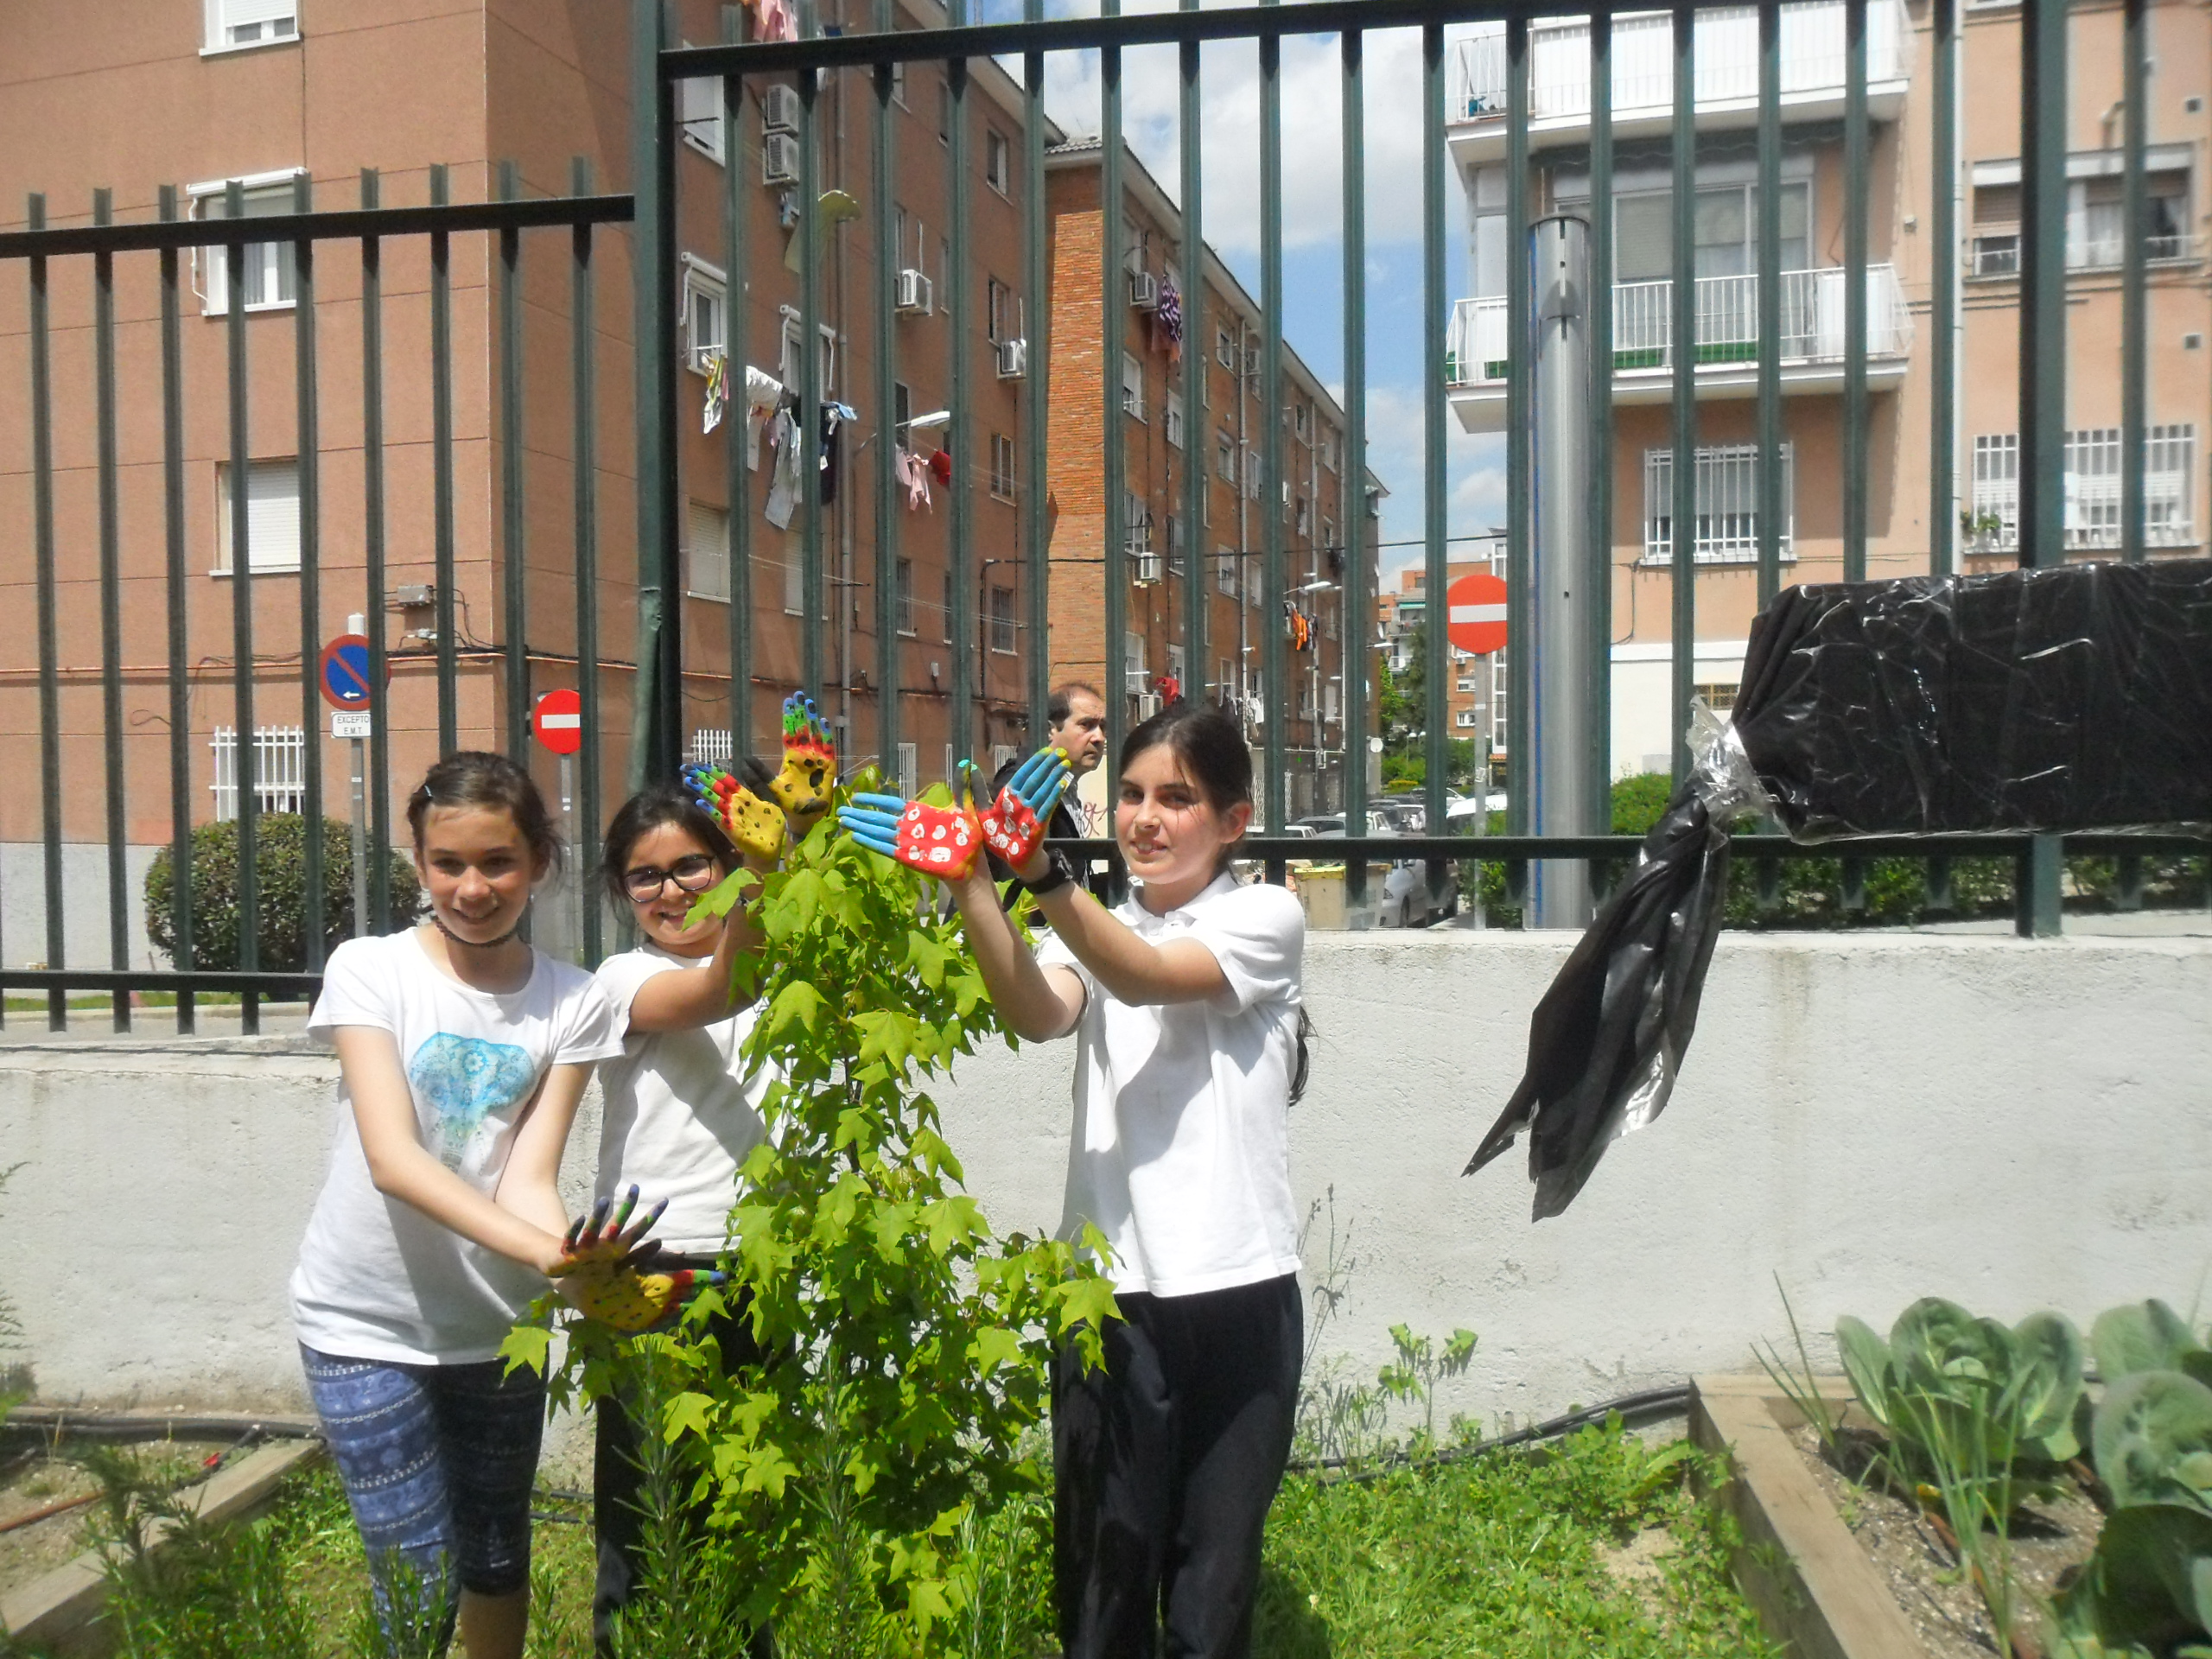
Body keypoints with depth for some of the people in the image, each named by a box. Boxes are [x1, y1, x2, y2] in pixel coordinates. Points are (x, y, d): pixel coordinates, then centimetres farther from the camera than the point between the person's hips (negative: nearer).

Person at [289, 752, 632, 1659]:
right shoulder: (369, 970, -11)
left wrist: (579, 1265, -34)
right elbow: (393, 1158, -23)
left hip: (497, 1319, 2)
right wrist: (541, 1247, -38)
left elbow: (526, 1180, -12)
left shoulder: (572, 1002, -5)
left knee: (497, 1559, 17)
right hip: (369, 1320, -2)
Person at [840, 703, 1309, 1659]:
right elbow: (1036, 1013, -12)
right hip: (1108, 1287, 2)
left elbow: (1148, 976, -19)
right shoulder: (1095, 930, 11)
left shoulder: (1266, 918, 1)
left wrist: (1039, 872, -33)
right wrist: (970, 886, -27)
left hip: (1236, 1291, -2)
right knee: (1100, 1576, 8)